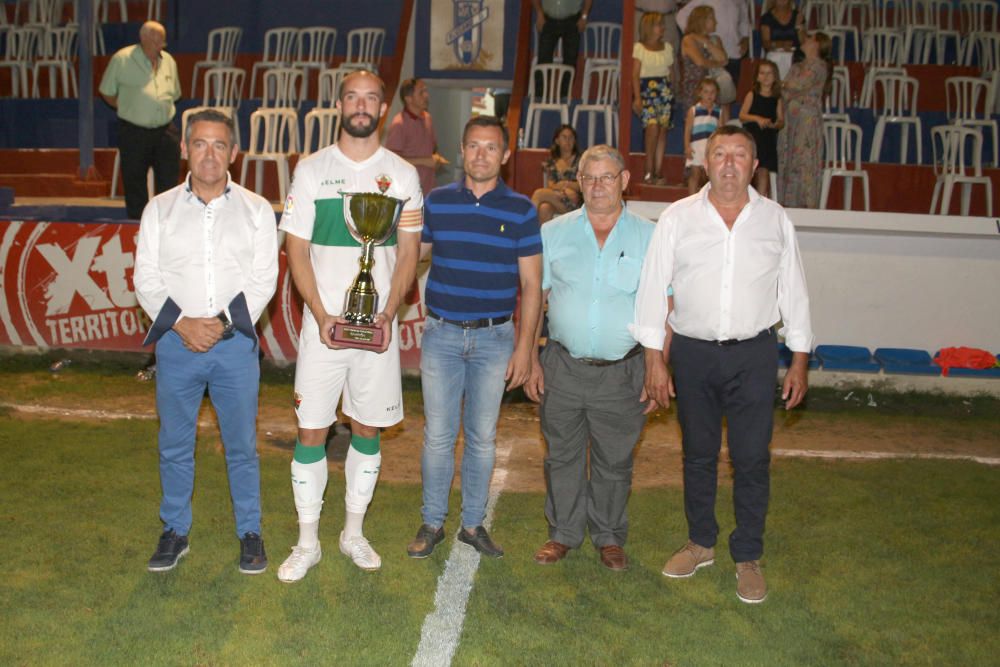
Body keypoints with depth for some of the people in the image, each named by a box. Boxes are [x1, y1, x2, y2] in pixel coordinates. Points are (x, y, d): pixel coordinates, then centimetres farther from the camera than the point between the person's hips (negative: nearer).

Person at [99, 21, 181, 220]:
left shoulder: (168, 61, 8)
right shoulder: (122, 59, -5)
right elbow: (107, 92, 3)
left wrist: (158, 112, 9)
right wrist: (128, 110, 0)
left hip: (165, 130, 4)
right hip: (134, 132, -3)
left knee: (169, 180, 3)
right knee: (134, 182, 5)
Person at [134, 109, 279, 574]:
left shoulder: (256, 210, 3)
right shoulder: (160, 209, 6)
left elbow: (264, 279, -2)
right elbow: (146, 279, 3)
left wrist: (222, 323, -13)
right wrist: (182, 323, -12)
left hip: (235, 343, -1)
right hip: (176, 343, 1)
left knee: (241, 445, 7)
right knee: (174, 445, 11)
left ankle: (249, 532, 22)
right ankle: (175, 531, 27)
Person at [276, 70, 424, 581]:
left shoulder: (402, 174, 5)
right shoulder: (311, 169, 2)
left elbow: (408, 254, 4)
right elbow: (296, 250, 0)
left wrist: (388, 314, -10)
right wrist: (322, 316, -12)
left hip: (378, 326, 1)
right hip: (323, 324, -1)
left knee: (368, 428, 10)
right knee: (311, 430, 2)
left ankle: (354, 533, 26)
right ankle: (307, 542, 17)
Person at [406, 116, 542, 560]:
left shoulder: (521, 210, 0)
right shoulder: (436, 202, 4)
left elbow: (530, 284, 0)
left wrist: (524, 347, -4)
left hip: (494, 338, 0)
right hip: (442, 334, 1)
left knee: (482, 437, 8)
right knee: (438, 435, 4)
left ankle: (473, 524, 22)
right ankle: (432, 523, 19)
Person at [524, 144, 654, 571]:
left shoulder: (649, 238, 2)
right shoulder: (553, 233, 5)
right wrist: (531, 360, 1)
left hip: (622, 372, -1)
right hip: (563, 368, 1)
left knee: (614, 461, 11)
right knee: (562, 456, 11)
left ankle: (609, 537, 29)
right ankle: (563, 533, 28)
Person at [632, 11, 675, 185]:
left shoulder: (667, 48, 15)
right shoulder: (639, 47, 3)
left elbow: (671, 72, 16)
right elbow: (635, 74, -2)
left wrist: (671, 90, 4)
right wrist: (637, 97, -11)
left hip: (665, 91, 4)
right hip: (647, 90, -4)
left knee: (663, 129, -1)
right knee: (652, 128, -18)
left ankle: (657, 173, 1)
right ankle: (649, 172, -11)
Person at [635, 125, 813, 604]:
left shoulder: (775, 219, 2)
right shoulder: (677, 218, -1)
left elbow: (793, 292, 6)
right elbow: (653, 288, -1)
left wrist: (799, 362, 4)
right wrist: (654, 361, -4)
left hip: (753, 354, 0)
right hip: (692, 352, 0)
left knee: (752, 460, 2)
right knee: (698, 454, 13)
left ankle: (748, 557, 19)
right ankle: (701, 543, 31)